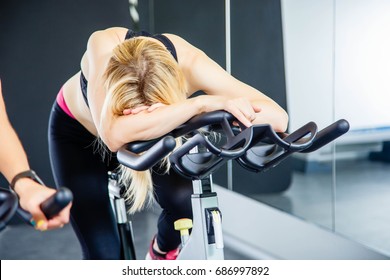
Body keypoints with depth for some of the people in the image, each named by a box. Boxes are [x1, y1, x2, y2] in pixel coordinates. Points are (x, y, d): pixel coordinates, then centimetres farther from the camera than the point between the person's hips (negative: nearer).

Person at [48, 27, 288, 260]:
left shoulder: (187, 61, -36)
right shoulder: (103, 45, -41)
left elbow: (278, 117, -39)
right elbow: (114, 135, -56)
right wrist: (201, 104, -54)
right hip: (78, 132, -1)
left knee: (184, 202, -23)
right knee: (103, 254, -13)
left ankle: (162, 254, 11)